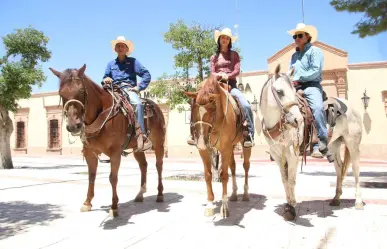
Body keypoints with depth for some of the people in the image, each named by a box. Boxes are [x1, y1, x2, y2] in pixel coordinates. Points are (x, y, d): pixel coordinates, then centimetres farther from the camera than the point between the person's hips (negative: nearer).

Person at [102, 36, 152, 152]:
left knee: (138, 103, -35)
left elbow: (146, 74, 3)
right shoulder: (110, 64, 20)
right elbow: (104, 79, 20)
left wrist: (139, 87, -8)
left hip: (129, 89, -4)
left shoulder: (133, 61, 10)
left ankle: (141, 135, -38)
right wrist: (105, 80, -5)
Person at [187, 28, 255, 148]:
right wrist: (219, 75, -17)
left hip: (231, 84, -1)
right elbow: (212, 73, 7)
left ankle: (249, 135, -18)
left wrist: (227, 76, -20)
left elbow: (237, 71, 0)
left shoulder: (234, 54, 13)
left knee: (246, 106, -26)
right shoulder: (214, 57, 18)